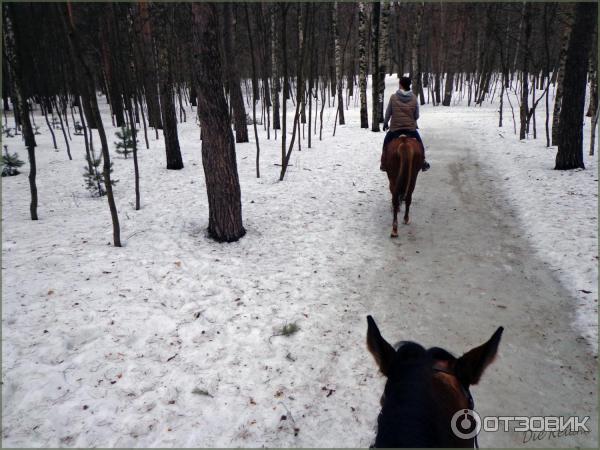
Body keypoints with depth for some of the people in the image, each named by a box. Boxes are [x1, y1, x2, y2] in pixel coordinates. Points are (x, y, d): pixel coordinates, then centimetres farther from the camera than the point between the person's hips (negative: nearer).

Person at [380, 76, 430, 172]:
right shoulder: (414, 98, -4)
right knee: (420, 143, 20)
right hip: (411, 127, 1)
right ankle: (423, 163, 22)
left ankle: (384, 164, 18)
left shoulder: (393, 97, -9)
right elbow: (416, 115, 1)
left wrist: (385, 124, 13)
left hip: (395, 128, -1)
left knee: (386, 143, 19)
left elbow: (388, 113, -2)